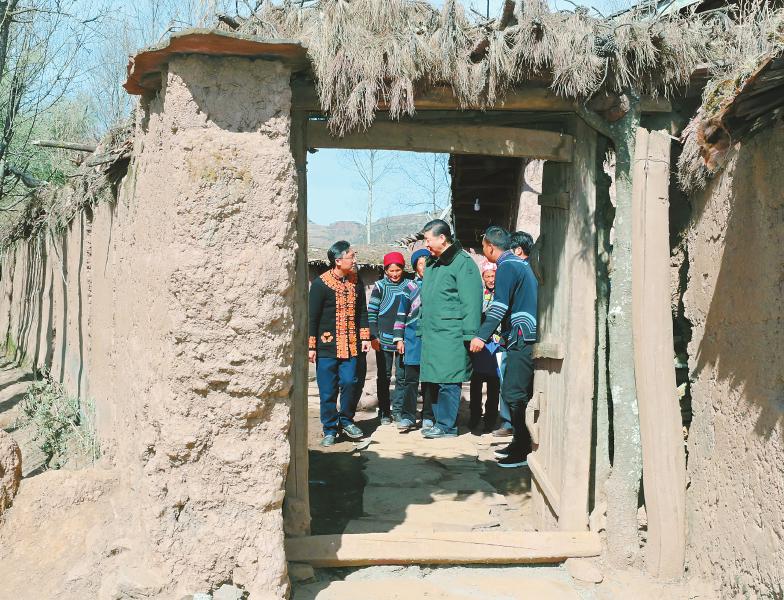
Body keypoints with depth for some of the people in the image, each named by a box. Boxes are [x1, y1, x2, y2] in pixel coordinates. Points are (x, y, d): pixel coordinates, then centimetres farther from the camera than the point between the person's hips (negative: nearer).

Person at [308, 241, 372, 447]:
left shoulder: (355, 281, 7)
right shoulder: (320, 284, -8)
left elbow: (362, 311, 15)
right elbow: (312, 316, -6)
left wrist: (365, 337, 10)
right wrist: (311, 346, -7)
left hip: (350, 345, 4)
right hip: (327, 345, -3)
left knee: (349, 383, -2)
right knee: (328, 390, 1)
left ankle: (346, 421, 19)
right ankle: (330, 430, 13)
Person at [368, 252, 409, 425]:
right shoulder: (380, 286, 0)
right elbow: (371, 313, 0)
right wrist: (374, 336, -8)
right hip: (384, 339, -2)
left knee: (402, 376, 5)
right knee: (384, 377, 5)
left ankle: (398, 410, 16)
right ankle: (384, 412, 12)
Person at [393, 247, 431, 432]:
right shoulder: (410, 286, 8)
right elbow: (402, 314, 10)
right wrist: (399, 338, 4)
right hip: (413, 339, 0)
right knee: (410, 379, 0)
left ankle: (428, 417, 11)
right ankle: (407, 417, 5)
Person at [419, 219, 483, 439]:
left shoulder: (462, 262, -7)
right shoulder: (431, 264, 20)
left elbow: (471, 302, -13)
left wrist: (470, 334, -17)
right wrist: (421, 329, 21)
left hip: (451, 336, -8)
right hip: (431, 334, 9)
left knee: (447, 381, -6)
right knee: (432, 381, 10)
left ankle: (446, 426, 2)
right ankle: (441, 423, 19)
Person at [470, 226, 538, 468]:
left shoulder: (506, 267, -10)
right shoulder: (520, 263, 19)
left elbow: (500, 305, -21)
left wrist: (482, 336, -26)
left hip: (522, 339, -10)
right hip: (527, 337, 10)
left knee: (514, 394, -8)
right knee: (512, 392, 14)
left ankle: (523, 450, -5)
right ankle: (520, 444, 21)